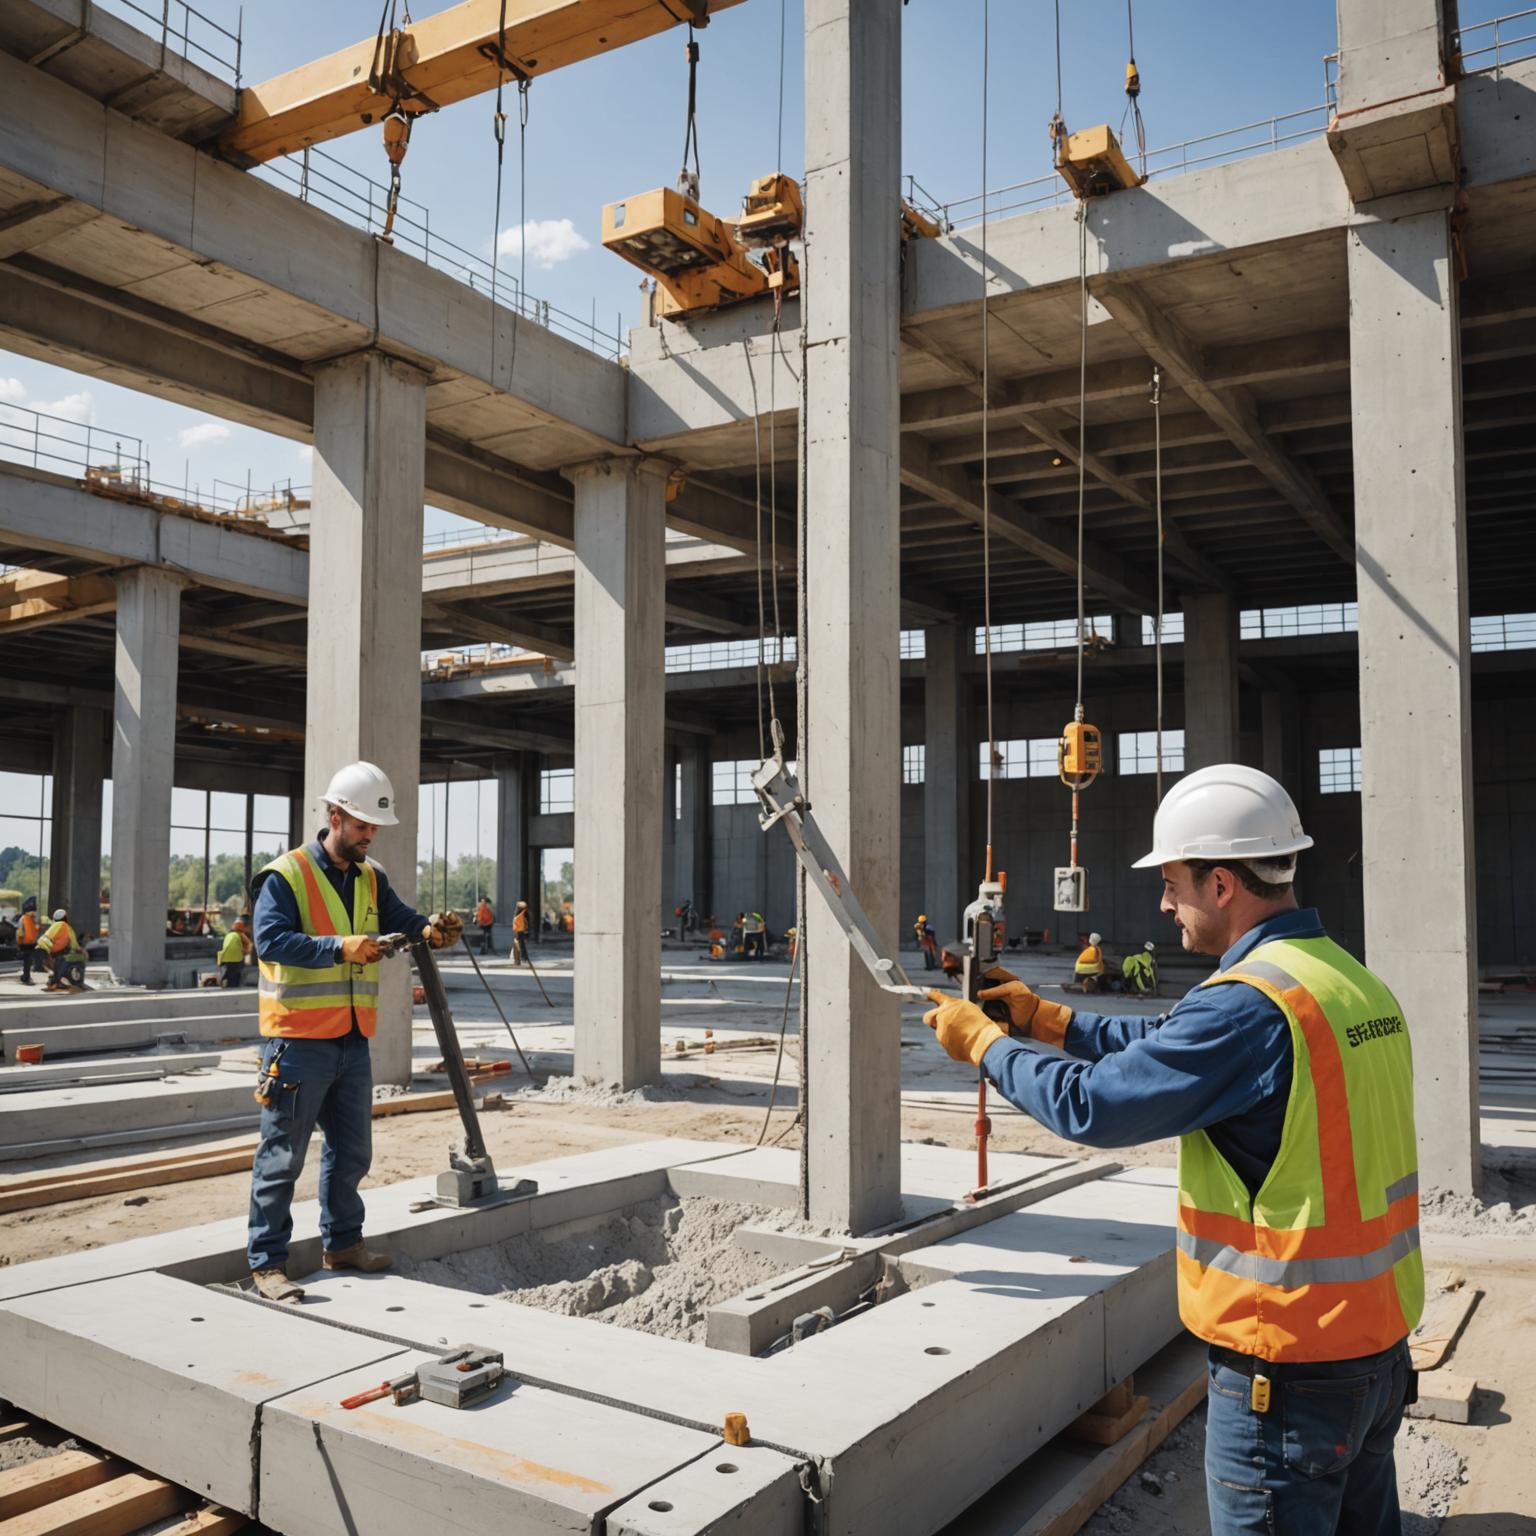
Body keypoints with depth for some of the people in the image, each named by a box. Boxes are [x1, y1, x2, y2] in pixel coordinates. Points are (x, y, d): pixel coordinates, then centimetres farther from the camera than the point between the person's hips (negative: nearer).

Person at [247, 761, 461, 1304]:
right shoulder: (285, 876, -11)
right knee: (283, 1155, 0)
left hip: (352, 1040, 7)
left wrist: (429, 929, -16)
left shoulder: (371, 879, 12)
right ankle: (266, 1262, 9)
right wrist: (340, 948, -33)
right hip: (297, 1040, -7)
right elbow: (271, 939, -23)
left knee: (352, 1150, 16)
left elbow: (399, 917, 7)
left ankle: (343, 1242, 31)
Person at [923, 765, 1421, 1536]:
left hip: (1288, 1364, -9)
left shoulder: (1247, 1002, -24)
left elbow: (1091, 1106, -21)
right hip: (1380, 1338, 9)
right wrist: (1044, 1018, 12)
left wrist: (985, 1042, -6)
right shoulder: (1358, 982, 6)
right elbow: (1174, 1047, 13)